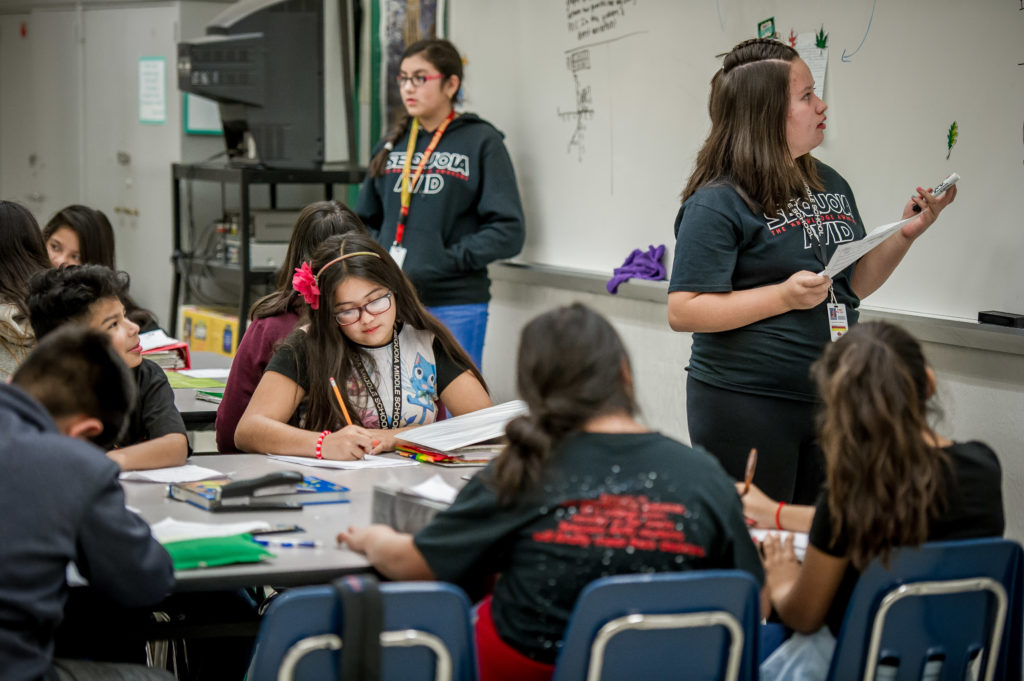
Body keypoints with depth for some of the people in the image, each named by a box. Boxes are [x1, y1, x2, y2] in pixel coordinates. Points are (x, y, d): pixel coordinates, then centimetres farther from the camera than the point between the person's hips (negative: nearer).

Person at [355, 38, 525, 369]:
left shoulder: (482, 142, -2)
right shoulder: (392, 145, 13)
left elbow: (508, 231, -9)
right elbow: (367, 218, 21)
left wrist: (448, 259, -16)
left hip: (454, 307, -5)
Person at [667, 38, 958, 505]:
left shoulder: (830, 185, 10)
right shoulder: (718, 203, -14)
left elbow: (854, 285, 18)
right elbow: (683, 312, -18)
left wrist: (906, 234, 2)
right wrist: (785, 296, -24)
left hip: (828, 397, 7)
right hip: (745, 407, -7)